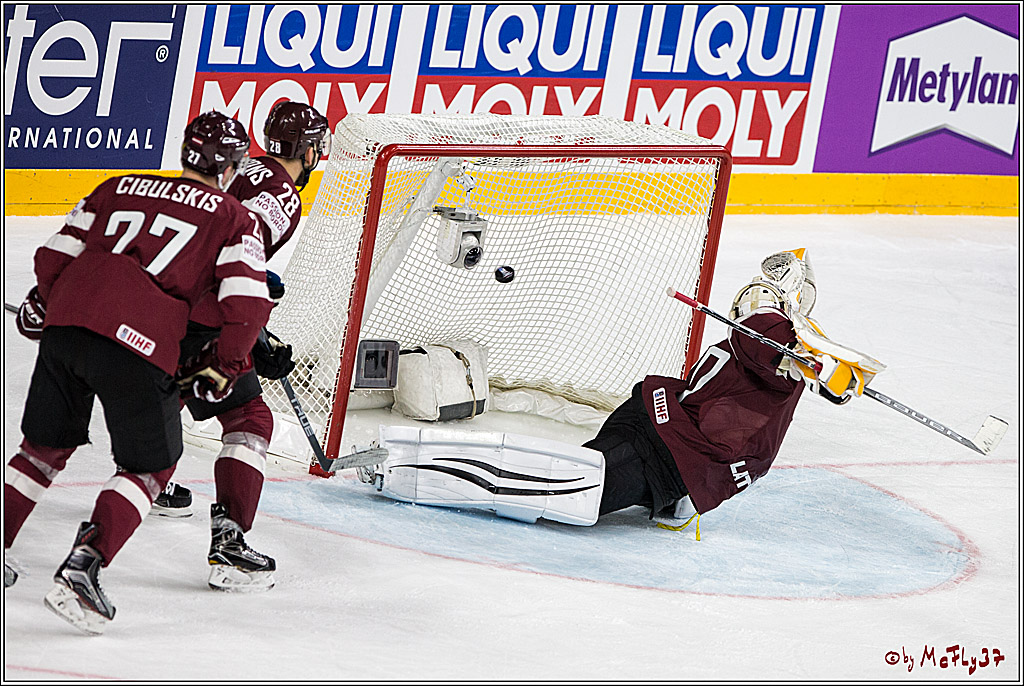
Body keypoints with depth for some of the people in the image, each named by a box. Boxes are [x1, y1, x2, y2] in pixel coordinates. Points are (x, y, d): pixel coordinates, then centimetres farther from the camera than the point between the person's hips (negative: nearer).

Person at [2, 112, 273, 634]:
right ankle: (81, 570, -10)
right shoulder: (234, 218, 9)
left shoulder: (119, 188, 22)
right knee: (150, 467, 7)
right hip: (136, 344, -5)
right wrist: (223, 368, 11)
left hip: (64, 328, 5)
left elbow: (54, 258, 20)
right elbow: (246, 306, -2)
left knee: (46, 445, 23)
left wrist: (43, 304, 39)